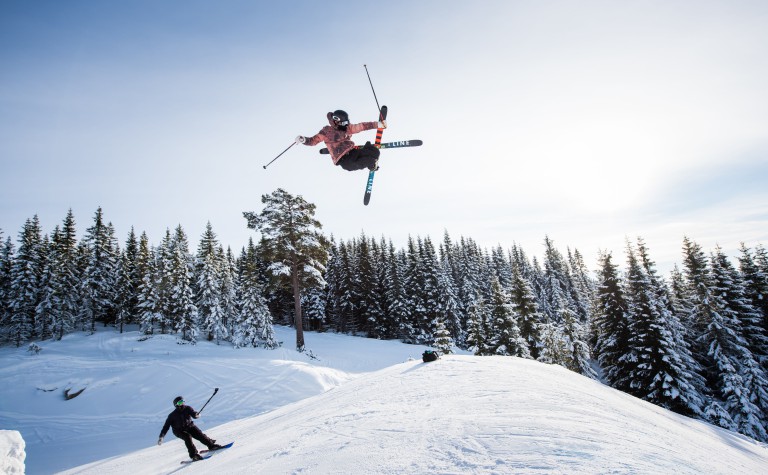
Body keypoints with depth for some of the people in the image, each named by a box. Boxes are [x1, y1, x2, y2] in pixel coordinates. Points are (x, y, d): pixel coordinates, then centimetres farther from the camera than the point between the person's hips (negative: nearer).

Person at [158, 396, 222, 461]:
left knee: (200, 435, -18)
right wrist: (161, 437, -17)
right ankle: (193, 454, -28)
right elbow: (166, 426, -7)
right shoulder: (172, 415, -10)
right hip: (180, 431, -2)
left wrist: (196, 414, -44)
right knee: (188, 437, -30)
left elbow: (194, 414, -19)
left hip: (190, 427, 2)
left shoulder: (187, 409, -7)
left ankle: (211, 445, -3)